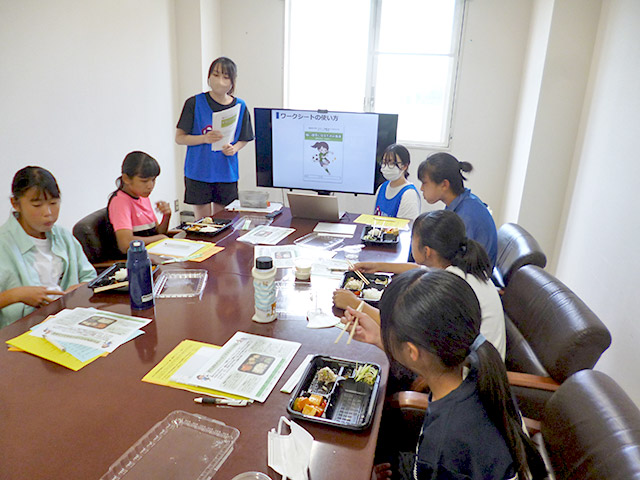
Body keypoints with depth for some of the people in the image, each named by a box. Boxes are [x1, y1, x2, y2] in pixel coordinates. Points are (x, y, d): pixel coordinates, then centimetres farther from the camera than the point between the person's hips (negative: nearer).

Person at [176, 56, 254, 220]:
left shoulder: (240, 107, 2)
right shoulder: (194, 103, -5)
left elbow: (243, 139, 12)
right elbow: (179, 138, -3)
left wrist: (233, 149, -10)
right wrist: (205, 138, -19)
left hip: (226, 174, 2)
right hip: (199, 172, -2)